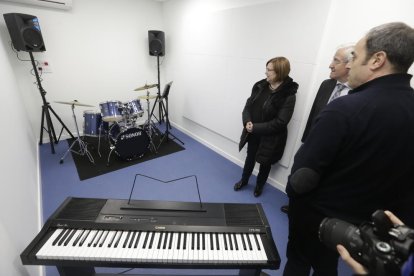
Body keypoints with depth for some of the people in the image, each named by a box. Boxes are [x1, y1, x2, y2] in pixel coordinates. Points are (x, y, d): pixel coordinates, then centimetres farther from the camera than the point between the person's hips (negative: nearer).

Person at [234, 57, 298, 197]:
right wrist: (247, 122, -18)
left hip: (270, 137, -4)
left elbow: (279, 122, -22)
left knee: (265, 162, 17)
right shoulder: (260, 85, -3)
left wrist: (255, 127, -22)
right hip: (252, 132, 5)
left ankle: (259, 185, 43)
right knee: (250, 157, 22)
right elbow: (248, 105, 1)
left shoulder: (288, 95, -19)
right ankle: (244, 180, 46)